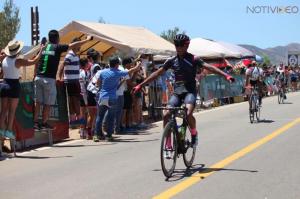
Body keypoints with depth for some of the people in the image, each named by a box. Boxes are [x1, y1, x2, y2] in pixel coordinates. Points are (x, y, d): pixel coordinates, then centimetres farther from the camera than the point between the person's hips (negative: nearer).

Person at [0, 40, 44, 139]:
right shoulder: (18, 60, -12)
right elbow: (34, 61, -9)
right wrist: (41, 50, 1)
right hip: (14, 86, -5)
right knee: (12, 110, 0)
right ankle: (9, 130, -2)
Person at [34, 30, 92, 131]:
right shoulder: (58, 47, -2)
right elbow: (73, 45, 3)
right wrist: (87, 39, 13)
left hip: (38, 77, 5)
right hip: (49, 79, -5)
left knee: (38, 101, 8)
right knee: (47, 103, 4)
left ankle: (36, 122, 7)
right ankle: (44, 123, 8)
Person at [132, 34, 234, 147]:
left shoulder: (193, 59, -4)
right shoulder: (172, 61, 6)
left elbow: (209, 67, -13)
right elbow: (157, 73, 9)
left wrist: (225, 75, -27)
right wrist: (141, 85, 7)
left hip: (190, 91, -4)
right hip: (177, 92, 4)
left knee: (188, 113, -29)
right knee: (166, 115, -15)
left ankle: (194, 134, 2)